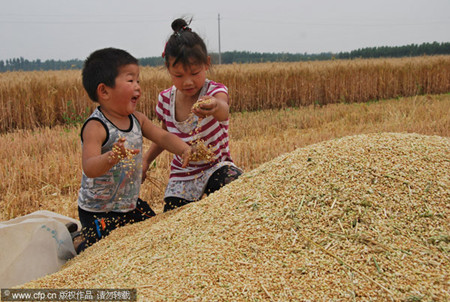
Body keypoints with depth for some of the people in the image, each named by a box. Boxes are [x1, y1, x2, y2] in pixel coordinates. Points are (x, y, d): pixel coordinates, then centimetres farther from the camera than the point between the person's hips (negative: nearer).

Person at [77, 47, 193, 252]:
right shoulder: (95, 127, -24)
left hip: (131, 204, 7)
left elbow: (162, 137, 2)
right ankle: (80, 241, 27)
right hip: (99, 212, -7)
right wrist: (111, 158, -54)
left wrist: (183, 149, -17)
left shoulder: (137, 119, -2)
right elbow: (89, 168, -34)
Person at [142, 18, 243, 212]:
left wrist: (215, 107, -66)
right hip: (182, 177, 3)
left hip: (216, 168, -3)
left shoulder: (215, 91, -15)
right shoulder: (165, 99, -4)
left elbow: (223, 112, -42)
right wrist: (145, 161, 5)